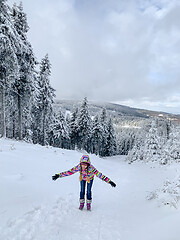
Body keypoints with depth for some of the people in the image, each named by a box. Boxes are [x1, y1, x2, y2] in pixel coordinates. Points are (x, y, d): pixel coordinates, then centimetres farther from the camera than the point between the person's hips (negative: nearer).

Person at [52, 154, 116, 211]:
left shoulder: (91, 168, -46)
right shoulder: (78, 167, -40)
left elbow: (99, 175, -47)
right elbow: (69, 172, -36)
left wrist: (109, 181, -50)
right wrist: (58, 175, -37)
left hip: (90, 178, -1)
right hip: (82, 178, 2)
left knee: (89, 191, 3)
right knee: (82, 191, 5)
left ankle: (89, 204, 25)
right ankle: (81, 203, 26)